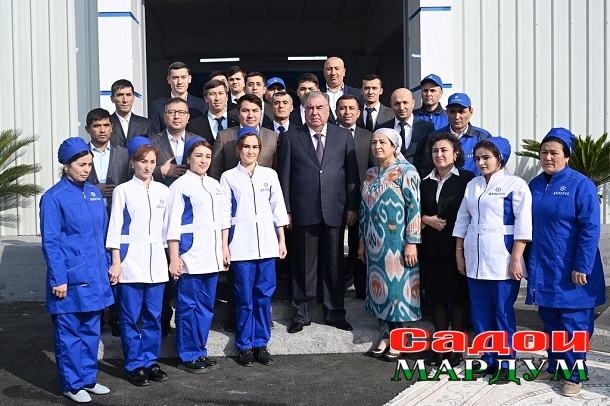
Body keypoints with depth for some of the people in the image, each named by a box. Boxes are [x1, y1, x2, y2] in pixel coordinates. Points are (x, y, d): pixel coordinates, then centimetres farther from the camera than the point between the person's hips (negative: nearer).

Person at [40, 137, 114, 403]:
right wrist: (58, 279, -13)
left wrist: (105, 267, 12)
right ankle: (72, 384, 19)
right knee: (69, 333, 6)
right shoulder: (53, 198, -10)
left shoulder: (95, 193, 8)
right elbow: (50, 242, -11)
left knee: (91, 330, 15)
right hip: (71, 279, -6)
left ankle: (88, 378, 29)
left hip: (94, 277, 6)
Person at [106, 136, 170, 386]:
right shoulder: (123, 191, -1)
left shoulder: (163, 191, 9)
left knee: (153, 315, 8)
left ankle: (150, 360, 22)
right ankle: (134, 364, 15)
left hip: (156, 262, 3)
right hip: (130, 261, -3)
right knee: (131, 316, 2)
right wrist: (116, 262, -6)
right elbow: (115, 228, -2)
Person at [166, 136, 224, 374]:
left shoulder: (214, 185, 13)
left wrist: (223, 251, 15)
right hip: (190, 256, -6)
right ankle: (188, 356, 13)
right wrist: (174, 258, -13)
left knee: (206, 305, 11)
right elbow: (173, 225, -9)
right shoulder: (180, 186, -6)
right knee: (188, 305, 1)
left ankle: (200, 351, 24)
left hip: (211, 256, 6)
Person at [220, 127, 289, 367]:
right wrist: (224, 245, -2)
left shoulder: (270, 175, 8)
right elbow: (225, 214, 1)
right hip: (241, 245, -2)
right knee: (245, 298, 3)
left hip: (267, 244, 2)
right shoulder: (228, 177, 2)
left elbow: (278, 209, 9)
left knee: (264, 296, 6)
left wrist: (282, 240, 7)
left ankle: (261, 344, 17)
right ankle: (245, 346, 15)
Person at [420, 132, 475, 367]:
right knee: (437, 297, 10)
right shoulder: (425, 181, 12)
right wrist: (427, 219, -5)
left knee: (458, 297, 4)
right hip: (431, 248, 4)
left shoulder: (466, 179, -4)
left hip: (457, 247, -4)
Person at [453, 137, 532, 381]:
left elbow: (523, 225, -10)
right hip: (474, 260, 6)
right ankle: (487, 359, 23)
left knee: (503, 313, 1)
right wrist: (459, 253, 11)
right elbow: (462, 220, 16)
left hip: (501, 260, -5)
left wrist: (516, 259, -14)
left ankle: (504, 363, 13)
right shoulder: (472, 185, 13)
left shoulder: (515, 184, -5)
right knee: (480, 312, 10)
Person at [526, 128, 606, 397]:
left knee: (572, 324, 2)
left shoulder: (581, 185, -11)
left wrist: (581, 268, -18)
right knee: (549, 320, 14)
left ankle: (574, 375, 14)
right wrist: (528, 262, 12)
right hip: (542, 269, 6)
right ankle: (555, 365, 29)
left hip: (570, 270, -5)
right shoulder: (535, 185, 7)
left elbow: (590, 230, -14)